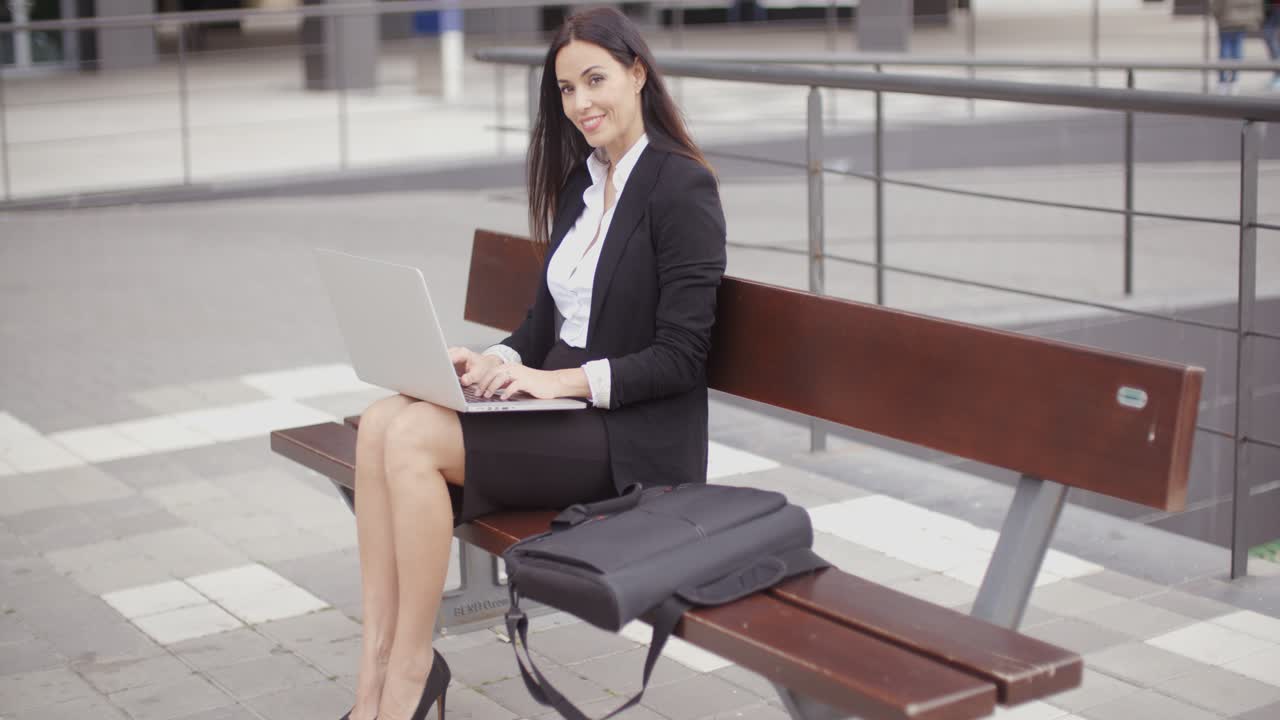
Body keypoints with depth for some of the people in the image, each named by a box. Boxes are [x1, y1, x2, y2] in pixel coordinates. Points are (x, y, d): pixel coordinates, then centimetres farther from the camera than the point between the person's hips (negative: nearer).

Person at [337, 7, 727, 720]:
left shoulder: (682, 189, -10)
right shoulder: (580, 181, 15)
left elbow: (679, 358, -15)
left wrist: (559, 381, -21)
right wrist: (498, 361, -3)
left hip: (631, 436, -8)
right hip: (560, 404, 8)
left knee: (416, 438, -24)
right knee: (382, 421, -17)